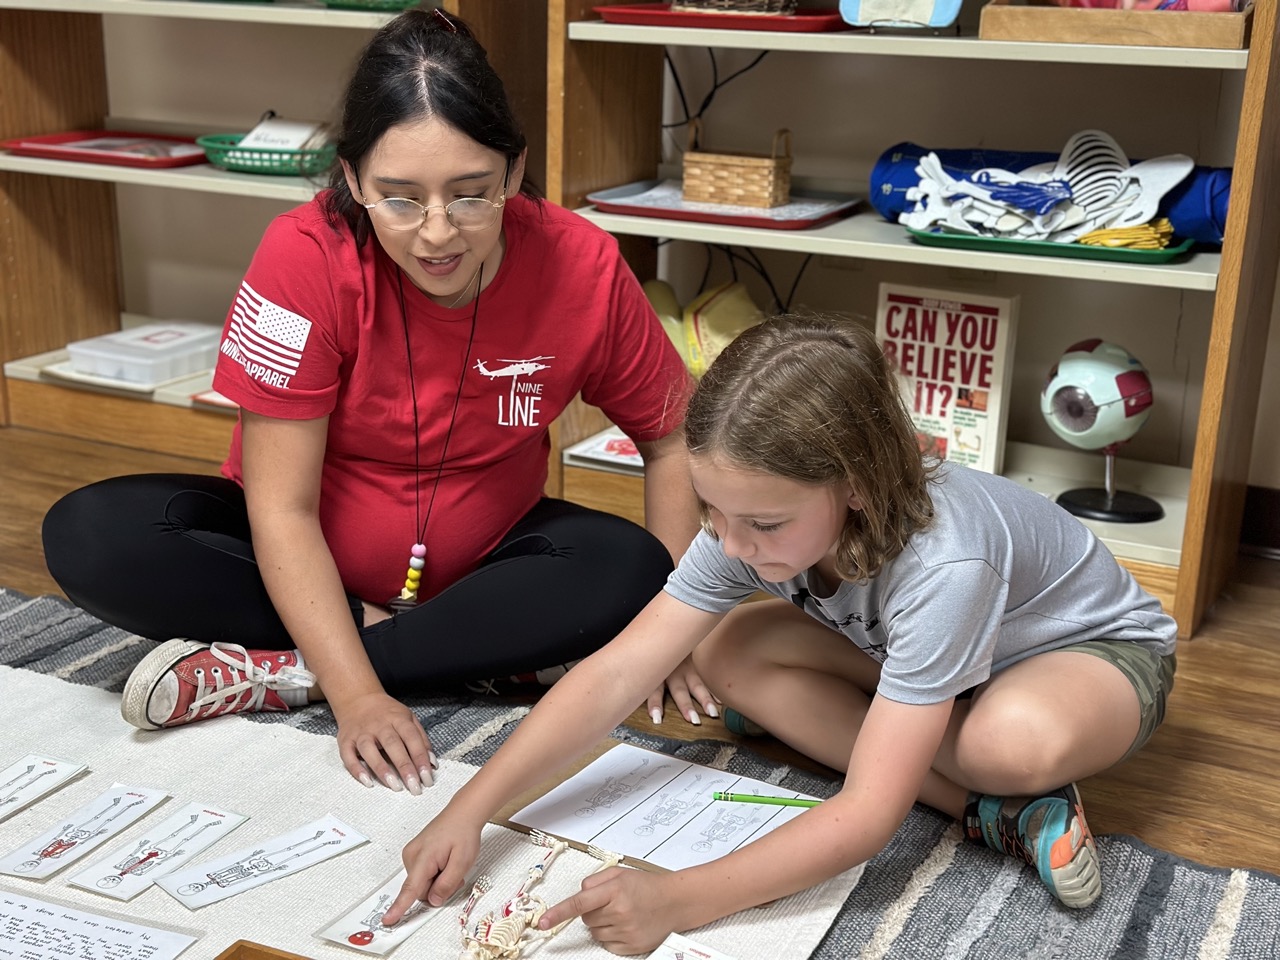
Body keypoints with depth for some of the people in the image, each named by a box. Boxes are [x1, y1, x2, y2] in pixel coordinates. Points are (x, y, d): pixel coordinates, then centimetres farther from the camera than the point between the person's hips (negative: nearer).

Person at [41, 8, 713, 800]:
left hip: (478, 553, 1)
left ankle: (285, 673, -22)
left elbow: (670, 438, -6)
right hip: (309, 563, -1)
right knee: (91, 537, -26)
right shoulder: (307, 258, -25)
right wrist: (358, 696, -32)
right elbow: (283, 505, -24)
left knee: (629, 571, -28)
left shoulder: (582, 267, -21)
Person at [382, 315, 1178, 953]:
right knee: (729, 652, -16)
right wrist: (471, 810, -31)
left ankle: (1019, 783, -6)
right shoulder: (755, 516, -24)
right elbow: (617, 674, -23)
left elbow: (869, 815, -41)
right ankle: (999, 811, -14)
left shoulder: (941, 562, -41)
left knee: (1016, 740, -44)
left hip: (1095, 646, -7)